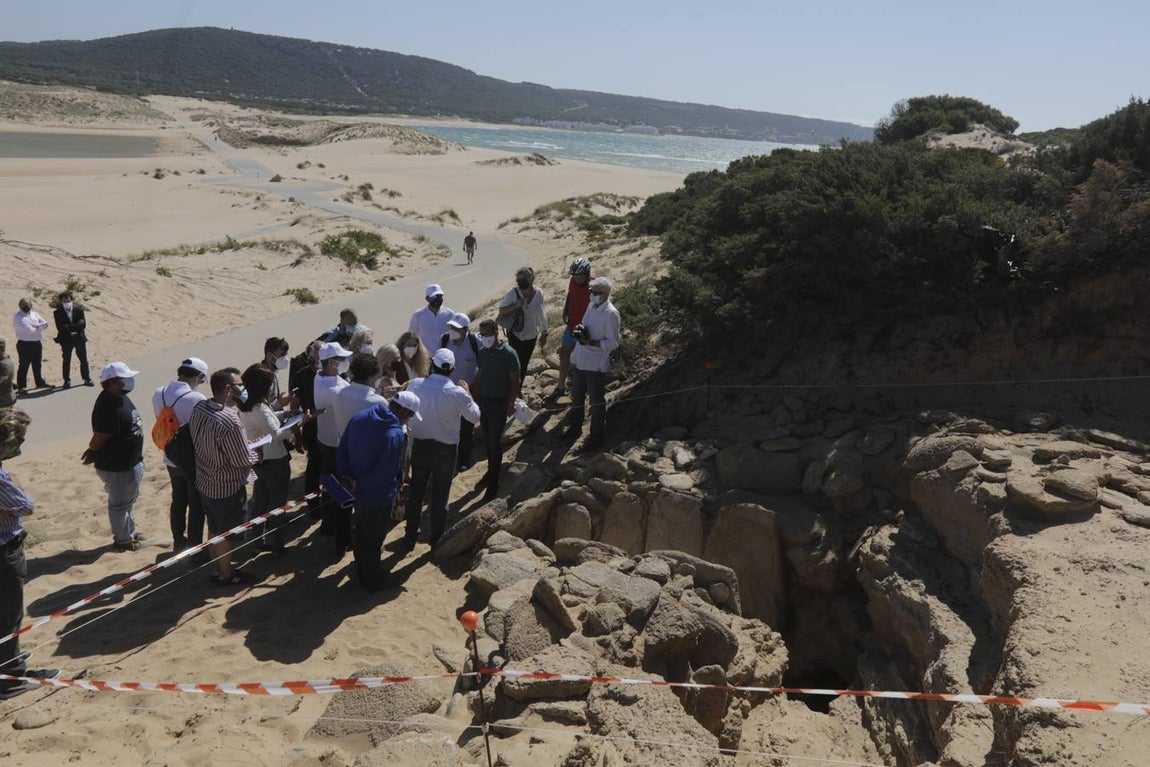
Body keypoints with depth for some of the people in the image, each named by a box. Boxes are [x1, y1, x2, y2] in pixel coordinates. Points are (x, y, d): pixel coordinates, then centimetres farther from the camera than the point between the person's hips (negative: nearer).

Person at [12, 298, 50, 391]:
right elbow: (27, 329, -19)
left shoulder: (34, 314, 13)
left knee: (37, 365, 17)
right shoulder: (18, 317, -8)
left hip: (37, 343, 6)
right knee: (24, 366, -2)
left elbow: (45, 323, 6)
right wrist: (39, 328, -4)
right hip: (25, 344, -6)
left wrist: (37, 326, -13)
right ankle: (21, 386, 4)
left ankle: (40, 382, 27)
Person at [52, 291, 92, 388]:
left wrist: (69, 327, -15)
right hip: (66, 340, -1)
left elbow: (83, 324, -6)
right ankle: (67, 381, 13)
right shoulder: (58, 313, -2)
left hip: (79, 338, 1)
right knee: (66, 361, 4)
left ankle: (87, 379, 14)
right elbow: (60, 327, -12)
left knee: (83, 360, 6)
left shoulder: (79, 310, 2)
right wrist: (75, 326, -17)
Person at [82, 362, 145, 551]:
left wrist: (93, 451, 8)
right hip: (116, 468, -9)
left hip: (130, 462, 9)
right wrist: (93, 453, -2)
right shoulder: (108, 408, -31)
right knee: (119, 504, 10)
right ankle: (122, 540, 28)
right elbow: (99, 439, -22)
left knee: (129, 500, 25)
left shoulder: (120, 398, 2)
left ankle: (130, 533, 43)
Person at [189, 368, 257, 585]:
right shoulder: (230, 422, -33)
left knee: (214, 530, 24)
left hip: (204, 483, 7)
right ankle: (226, 575, 33)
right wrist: (254, 450, -3)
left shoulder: (198, 408, -8)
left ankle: (218, 568, 42)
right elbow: (244, 460, -24)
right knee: (225, 534, 14)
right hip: (227, 488, -7)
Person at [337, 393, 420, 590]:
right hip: (379, 497, -7)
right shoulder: (395, 435, -30)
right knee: (374, 538, 14)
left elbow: (343, 447, 0)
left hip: (359, 492, 7)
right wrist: (360, 483, -15)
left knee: (361, 531, 28)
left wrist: (345, 475, -5)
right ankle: (372, 579, 33)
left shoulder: (359, 417, -6)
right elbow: (384, 472, -28)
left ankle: (361, 568, 51)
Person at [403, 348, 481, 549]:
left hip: (420, 445, 2)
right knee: (440, 495, 14)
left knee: (416, 492, 17)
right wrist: (467, 393, 7)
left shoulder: (415, 385, -14)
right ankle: (436, 538, 27)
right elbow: (475, 416, -5)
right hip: (446, 449, -2)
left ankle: (410, 537, 27)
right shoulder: (457, 393, -21)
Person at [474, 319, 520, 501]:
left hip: (500, 404, -6)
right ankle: (491, 470, 34)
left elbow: (515, 381, -11)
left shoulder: (509, 354, -15)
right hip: (483, 401, 6)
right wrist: (475, 396, 9)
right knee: (487, 439, 16)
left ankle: (493, 483, 3)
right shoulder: (482, 352, 3)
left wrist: (511, 403, -15)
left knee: (495, 442, -4)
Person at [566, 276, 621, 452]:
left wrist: (589, 342, -25)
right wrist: (580, 330, -5)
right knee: (576, 396, 23)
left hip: (596, 364, -8)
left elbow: (613, 343, -19)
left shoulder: (610, 314, -20)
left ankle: (596, 438, 18)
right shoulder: (592, 306, 4)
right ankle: (575, 426, 44)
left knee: (597, 401, 5)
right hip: (581, 360, 8)